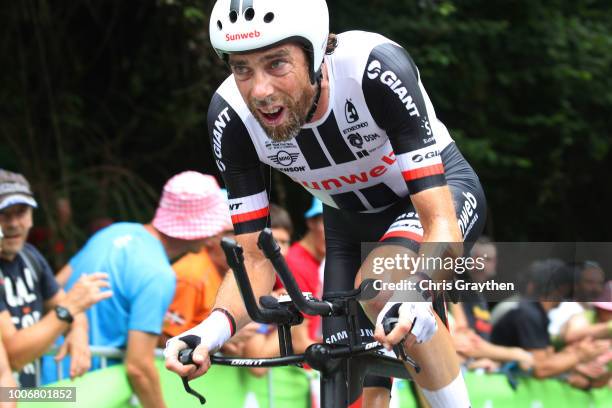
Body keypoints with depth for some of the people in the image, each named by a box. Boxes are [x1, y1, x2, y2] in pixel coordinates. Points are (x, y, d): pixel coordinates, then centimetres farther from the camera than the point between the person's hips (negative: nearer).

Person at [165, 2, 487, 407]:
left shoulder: (377, 69, -37)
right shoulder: (232, 115, -26)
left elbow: (440, 220, -38)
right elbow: (255, 258, -18)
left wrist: (416, 295, -59)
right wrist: (214, 328, -39)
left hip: (440, 188, -4)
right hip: (350, 221, 4)